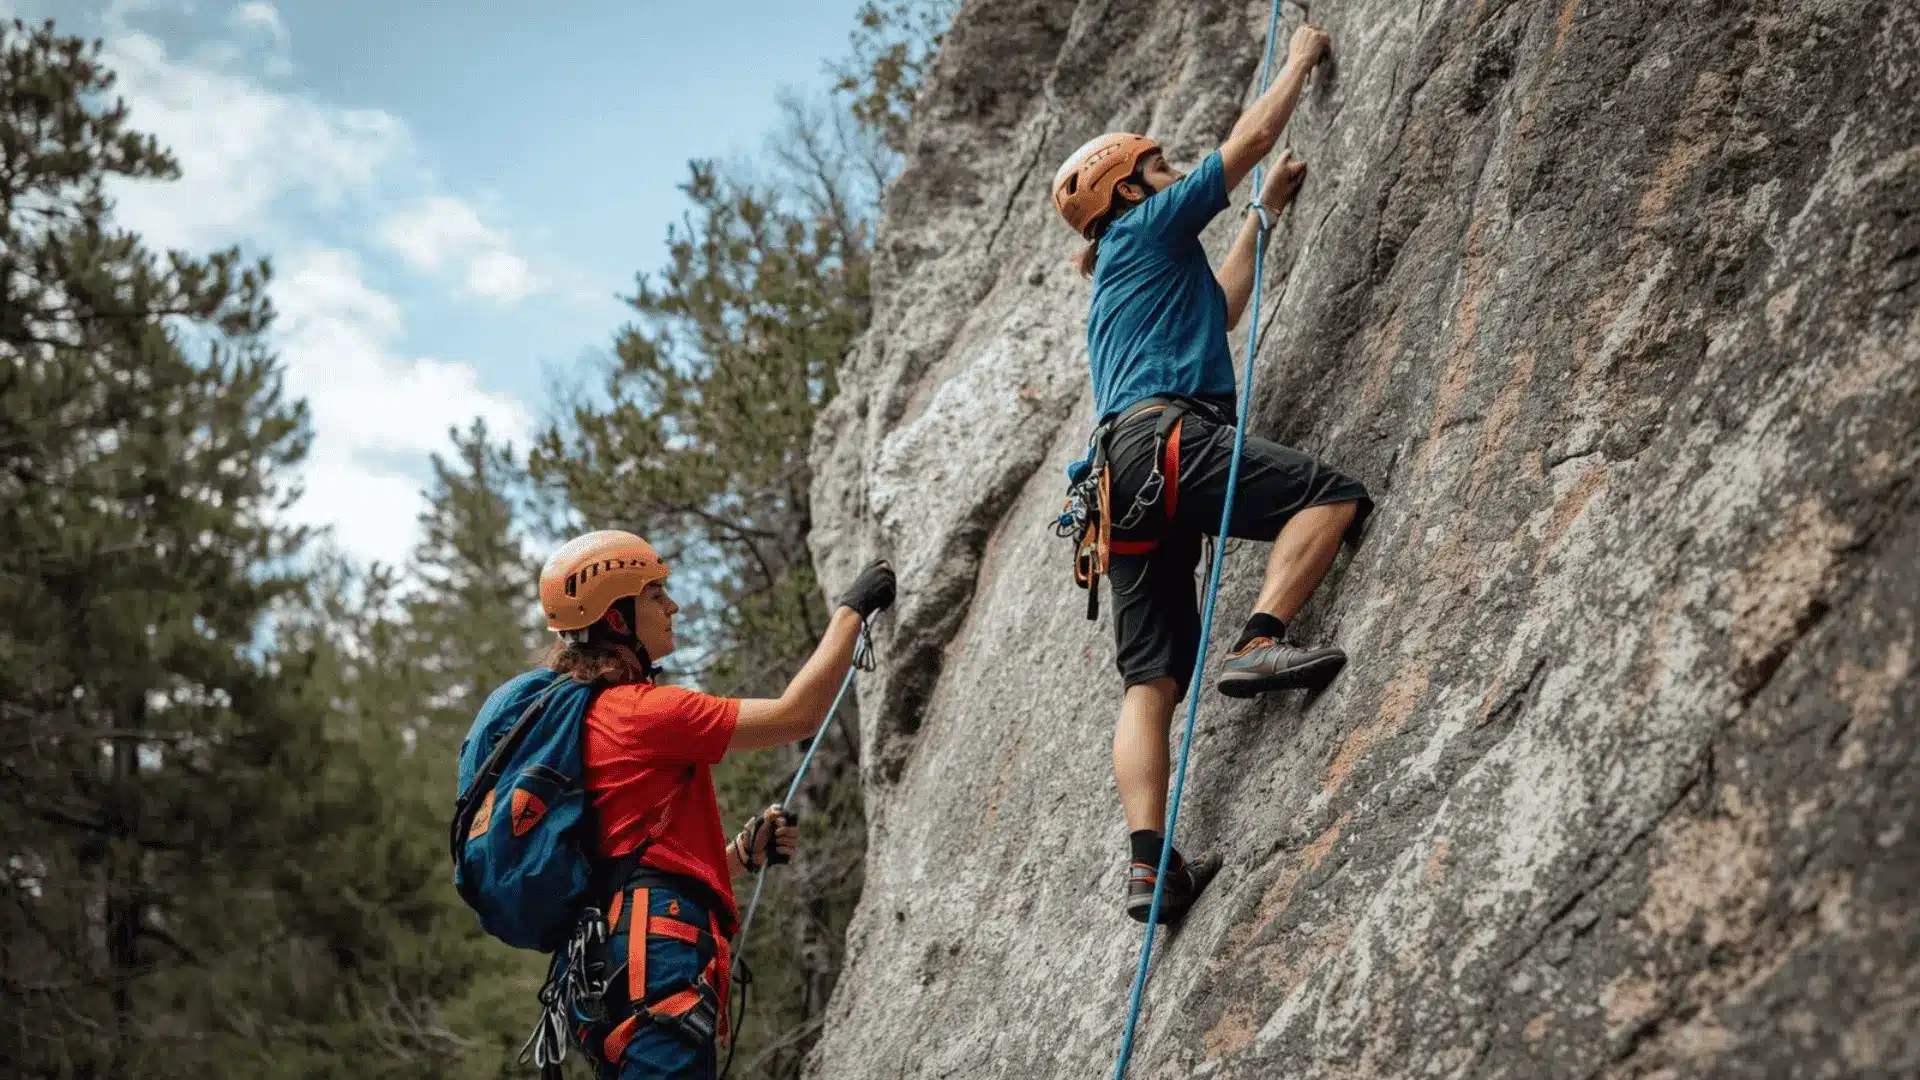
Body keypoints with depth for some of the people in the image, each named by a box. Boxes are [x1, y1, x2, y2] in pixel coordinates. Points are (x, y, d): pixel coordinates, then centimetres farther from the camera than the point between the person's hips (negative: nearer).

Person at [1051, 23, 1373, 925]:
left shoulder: (1119, 282, 35)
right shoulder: (1148, 227, 11)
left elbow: (1218, 313, 49)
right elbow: (1251, 138, 11)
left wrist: (1263, 217, 52)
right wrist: (1300, 60, 26)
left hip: (1122, 479, 8)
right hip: (1165, 436, -8)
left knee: (1151, 681, -1)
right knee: (1333, 495, -15)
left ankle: (1148, 861, -11)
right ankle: (1260, 642, -29)